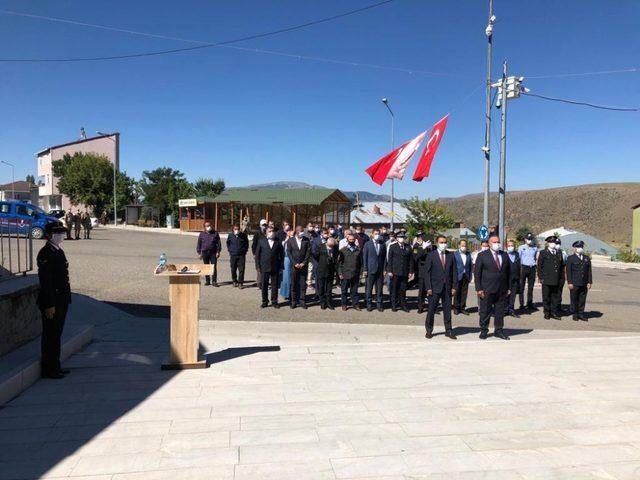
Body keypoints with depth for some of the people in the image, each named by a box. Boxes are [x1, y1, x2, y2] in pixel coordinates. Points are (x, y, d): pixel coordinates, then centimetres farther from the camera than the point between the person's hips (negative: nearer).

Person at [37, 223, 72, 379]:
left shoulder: (59, 251, 13)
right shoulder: (45, 254, -16)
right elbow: (45, 281, -20)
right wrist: (49, 305, -20)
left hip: (61, 300, 9)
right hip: (51, 301, -9)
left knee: (56, 335, 16)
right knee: (51, 336, 1)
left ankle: (55, 367, 26)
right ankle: (48, 370, 12)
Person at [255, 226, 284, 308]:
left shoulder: (278, 242, 3)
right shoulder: (261, 241, 4)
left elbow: (281, 255, 5)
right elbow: (257, 254, 4)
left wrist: (281, 266, 0)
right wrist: (258, 266, -2)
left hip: (275, 268, 0)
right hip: (264, 267, 0)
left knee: (274, 285, 6)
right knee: (264, 285, 6)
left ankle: (274, 301, 17)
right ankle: (264, 301, 19)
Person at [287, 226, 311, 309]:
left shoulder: (306, 240, 3)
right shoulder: (290, 240, 3)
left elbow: (308, 252, 1)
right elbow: (289, 253, 0)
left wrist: (303, 263, -7)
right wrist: (295, 263, -8)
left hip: (303, 265, 0)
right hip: (294, 266, 0)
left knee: (303, 284, 2)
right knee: (294, 284, 2)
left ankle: (302, 301, 7)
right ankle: (294, 301, 10)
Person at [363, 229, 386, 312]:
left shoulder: (383, 245, 8)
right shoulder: (367, 244, 2)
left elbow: (384, 258, 8)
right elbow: (364, 257, 1)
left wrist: (384, 270, 2)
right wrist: (365, 270, -5)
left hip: (380, 270, 2)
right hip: (370, 270, -2)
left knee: (379, 289, 5)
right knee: (369, 288, 2)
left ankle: (379, 304, 14)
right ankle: (369, 304, 12)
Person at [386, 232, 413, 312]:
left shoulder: (408, 248, 9)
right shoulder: (392, 247, 3)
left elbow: (410, 260, 9)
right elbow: (389, 259, 0)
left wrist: (410, 271, 4)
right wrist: (389, 271, -6)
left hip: (405, 272, 2)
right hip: (395, 272, -2)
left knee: (403, 290, 6)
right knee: (394, 289, 3)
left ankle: (403, 305, 14)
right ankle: (394, 305, 11)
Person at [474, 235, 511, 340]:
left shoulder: (505, 255, 10)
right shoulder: (482, 255, -2)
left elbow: (508, 272, 13)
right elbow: (477, 273, -4)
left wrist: (508, 288, 9)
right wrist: (479, 288, -9)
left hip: (502, 290, 4)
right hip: (487, 289, -4)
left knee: (500, 311, 9)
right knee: (485, 311, 3)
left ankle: (498, 331, 20)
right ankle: (483, 331, 15)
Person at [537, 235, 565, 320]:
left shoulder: (559, 254, 15)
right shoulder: (543, 253, 2)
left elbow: (562, 267, 17)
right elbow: (539, 266, 0)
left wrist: (562, 278, 10)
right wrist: (540, 278, -6)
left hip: (557, 281, 4)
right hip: (546, 280, -3)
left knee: (556, 297, 5)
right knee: (546, 297, 2)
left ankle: (554, 313, 14)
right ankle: (547, 313, 11)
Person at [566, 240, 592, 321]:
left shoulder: (587, 258, 13)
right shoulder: (570, 258, 0)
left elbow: (589, 271, 11)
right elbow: (568, 271, -4)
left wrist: (589, 282, 4)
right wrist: (569, 282, -10)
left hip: (584, 284, 4)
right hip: (574, 284, -3)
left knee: (582, 299, 6)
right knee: (574, 299, 3)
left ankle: (581, 314, 15)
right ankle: (574, 314, 12)